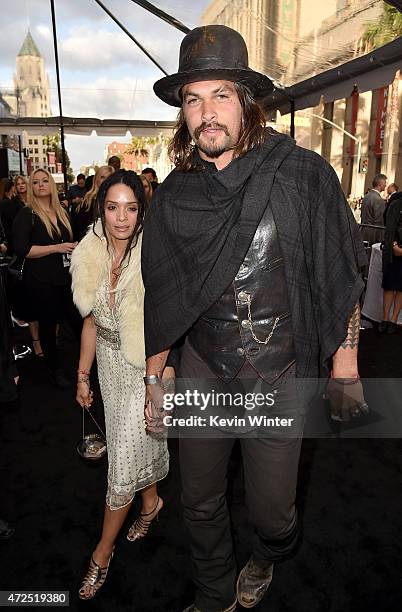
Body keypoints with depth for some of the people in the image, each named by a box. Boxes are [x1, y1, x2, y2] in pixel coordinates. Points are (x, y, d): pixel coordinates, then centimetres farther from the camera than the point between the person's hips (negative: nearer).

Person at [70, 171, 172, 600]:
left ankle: (103, 551, 26)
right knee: (139, 441, 22)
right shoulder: (90, 257, -2)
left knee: (124, 459, 4)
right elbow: (91, 322, 6)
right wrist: (82, 375, 10)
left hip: (147, 366, -5)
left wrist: (165, 381, -19)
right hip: (110, 364, 5)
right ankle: (151, 501, 50)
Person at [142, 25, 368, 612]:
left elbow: (341, 276, -4)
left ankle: (267, 558, 53)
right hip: (202, 370, 3)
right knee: (200, 503, 18)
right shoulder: (174, 194, -1)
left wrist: (345, 366, -3)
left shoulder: (303, 174, -10)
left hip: (280, 375, -2)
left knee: (271, 509, 13)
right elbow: (160, 297, 6)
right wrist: (152, 378, 9)